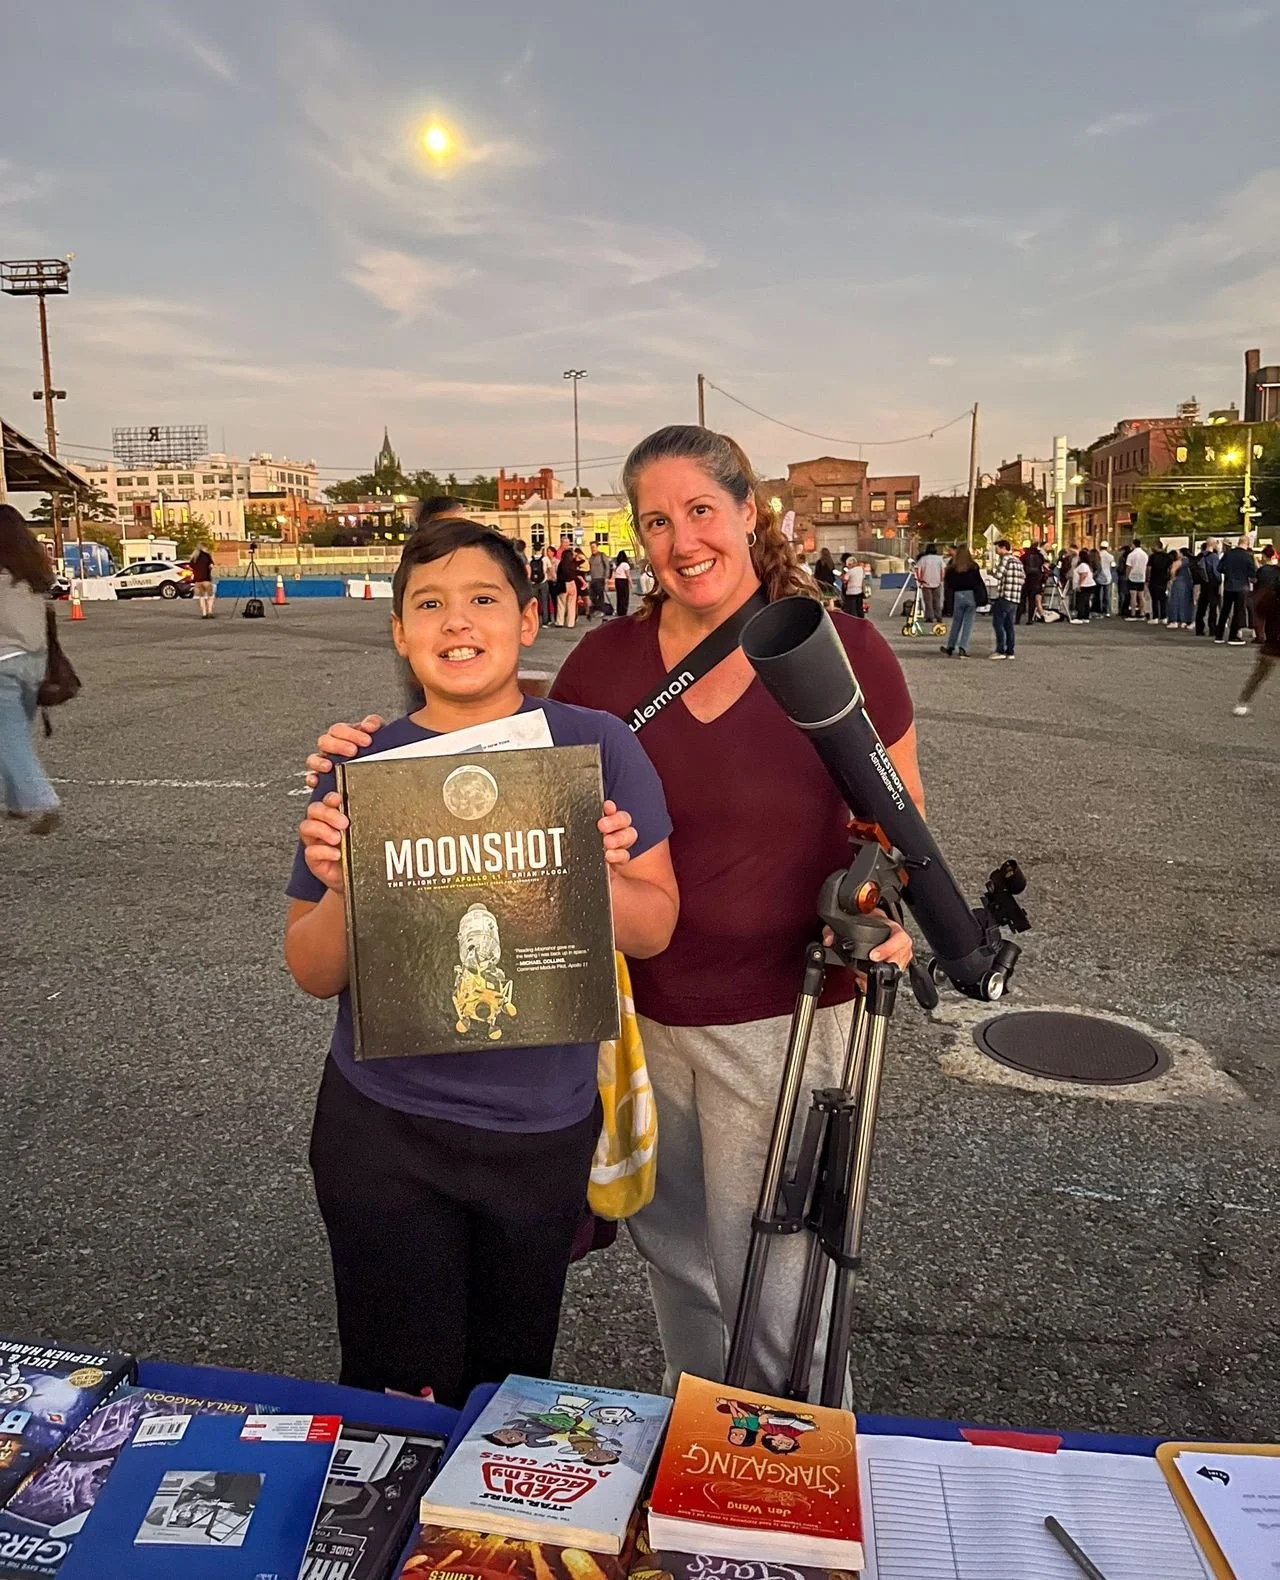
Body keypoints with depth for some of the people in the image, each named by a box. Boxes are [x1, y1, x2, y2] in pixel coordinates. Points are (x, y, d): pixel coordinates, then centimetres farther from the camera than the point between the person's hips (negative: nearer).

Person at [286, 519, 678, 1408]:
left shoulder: (596, 745, -6)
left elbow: (655, 931, -3)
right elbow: (312, 976, -1)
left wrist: (598, 873, -23)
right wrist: (341, 892, -21)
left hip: (545, 1129, 1)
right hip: (383, 1129, 0)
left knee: (512, 1386, 18)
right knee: (400, 1395, 9)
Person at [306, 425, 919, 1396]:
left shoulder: (838, 646, -8)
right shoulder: (606, 661, -1)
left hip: (783, 1012, -4)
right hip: (639, 1007, 4)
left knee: (767, 1275, 7)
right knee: (671, 1248, 22)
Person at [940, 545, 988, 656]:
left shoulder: (951, 569, 1)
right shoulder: (973, 567, -1)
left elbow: (947, 586, 1)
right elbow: (980, 583, -2)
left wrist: (947, 603, 5)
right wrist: (983, 599, 5)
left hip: (957, 597, 1)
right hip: (971, 596, -1)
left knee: (956, 622, 15)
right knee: (968, 623, 4)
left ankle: (950, 647, 24)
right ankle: (962, 648, -3)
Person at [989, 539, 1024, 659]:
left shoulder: (1005, 559, -9)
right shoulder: (1018, 561, 16)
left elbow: (998, 575, -20)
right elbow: (1023, 577, 18)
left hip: (1004, 597, -8)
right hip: (1015, 599, 8)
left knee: (998, 624, -4)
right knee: (1009, 625, 11)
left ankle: (1000, 651, -9)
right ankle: (1010, 652, 10)